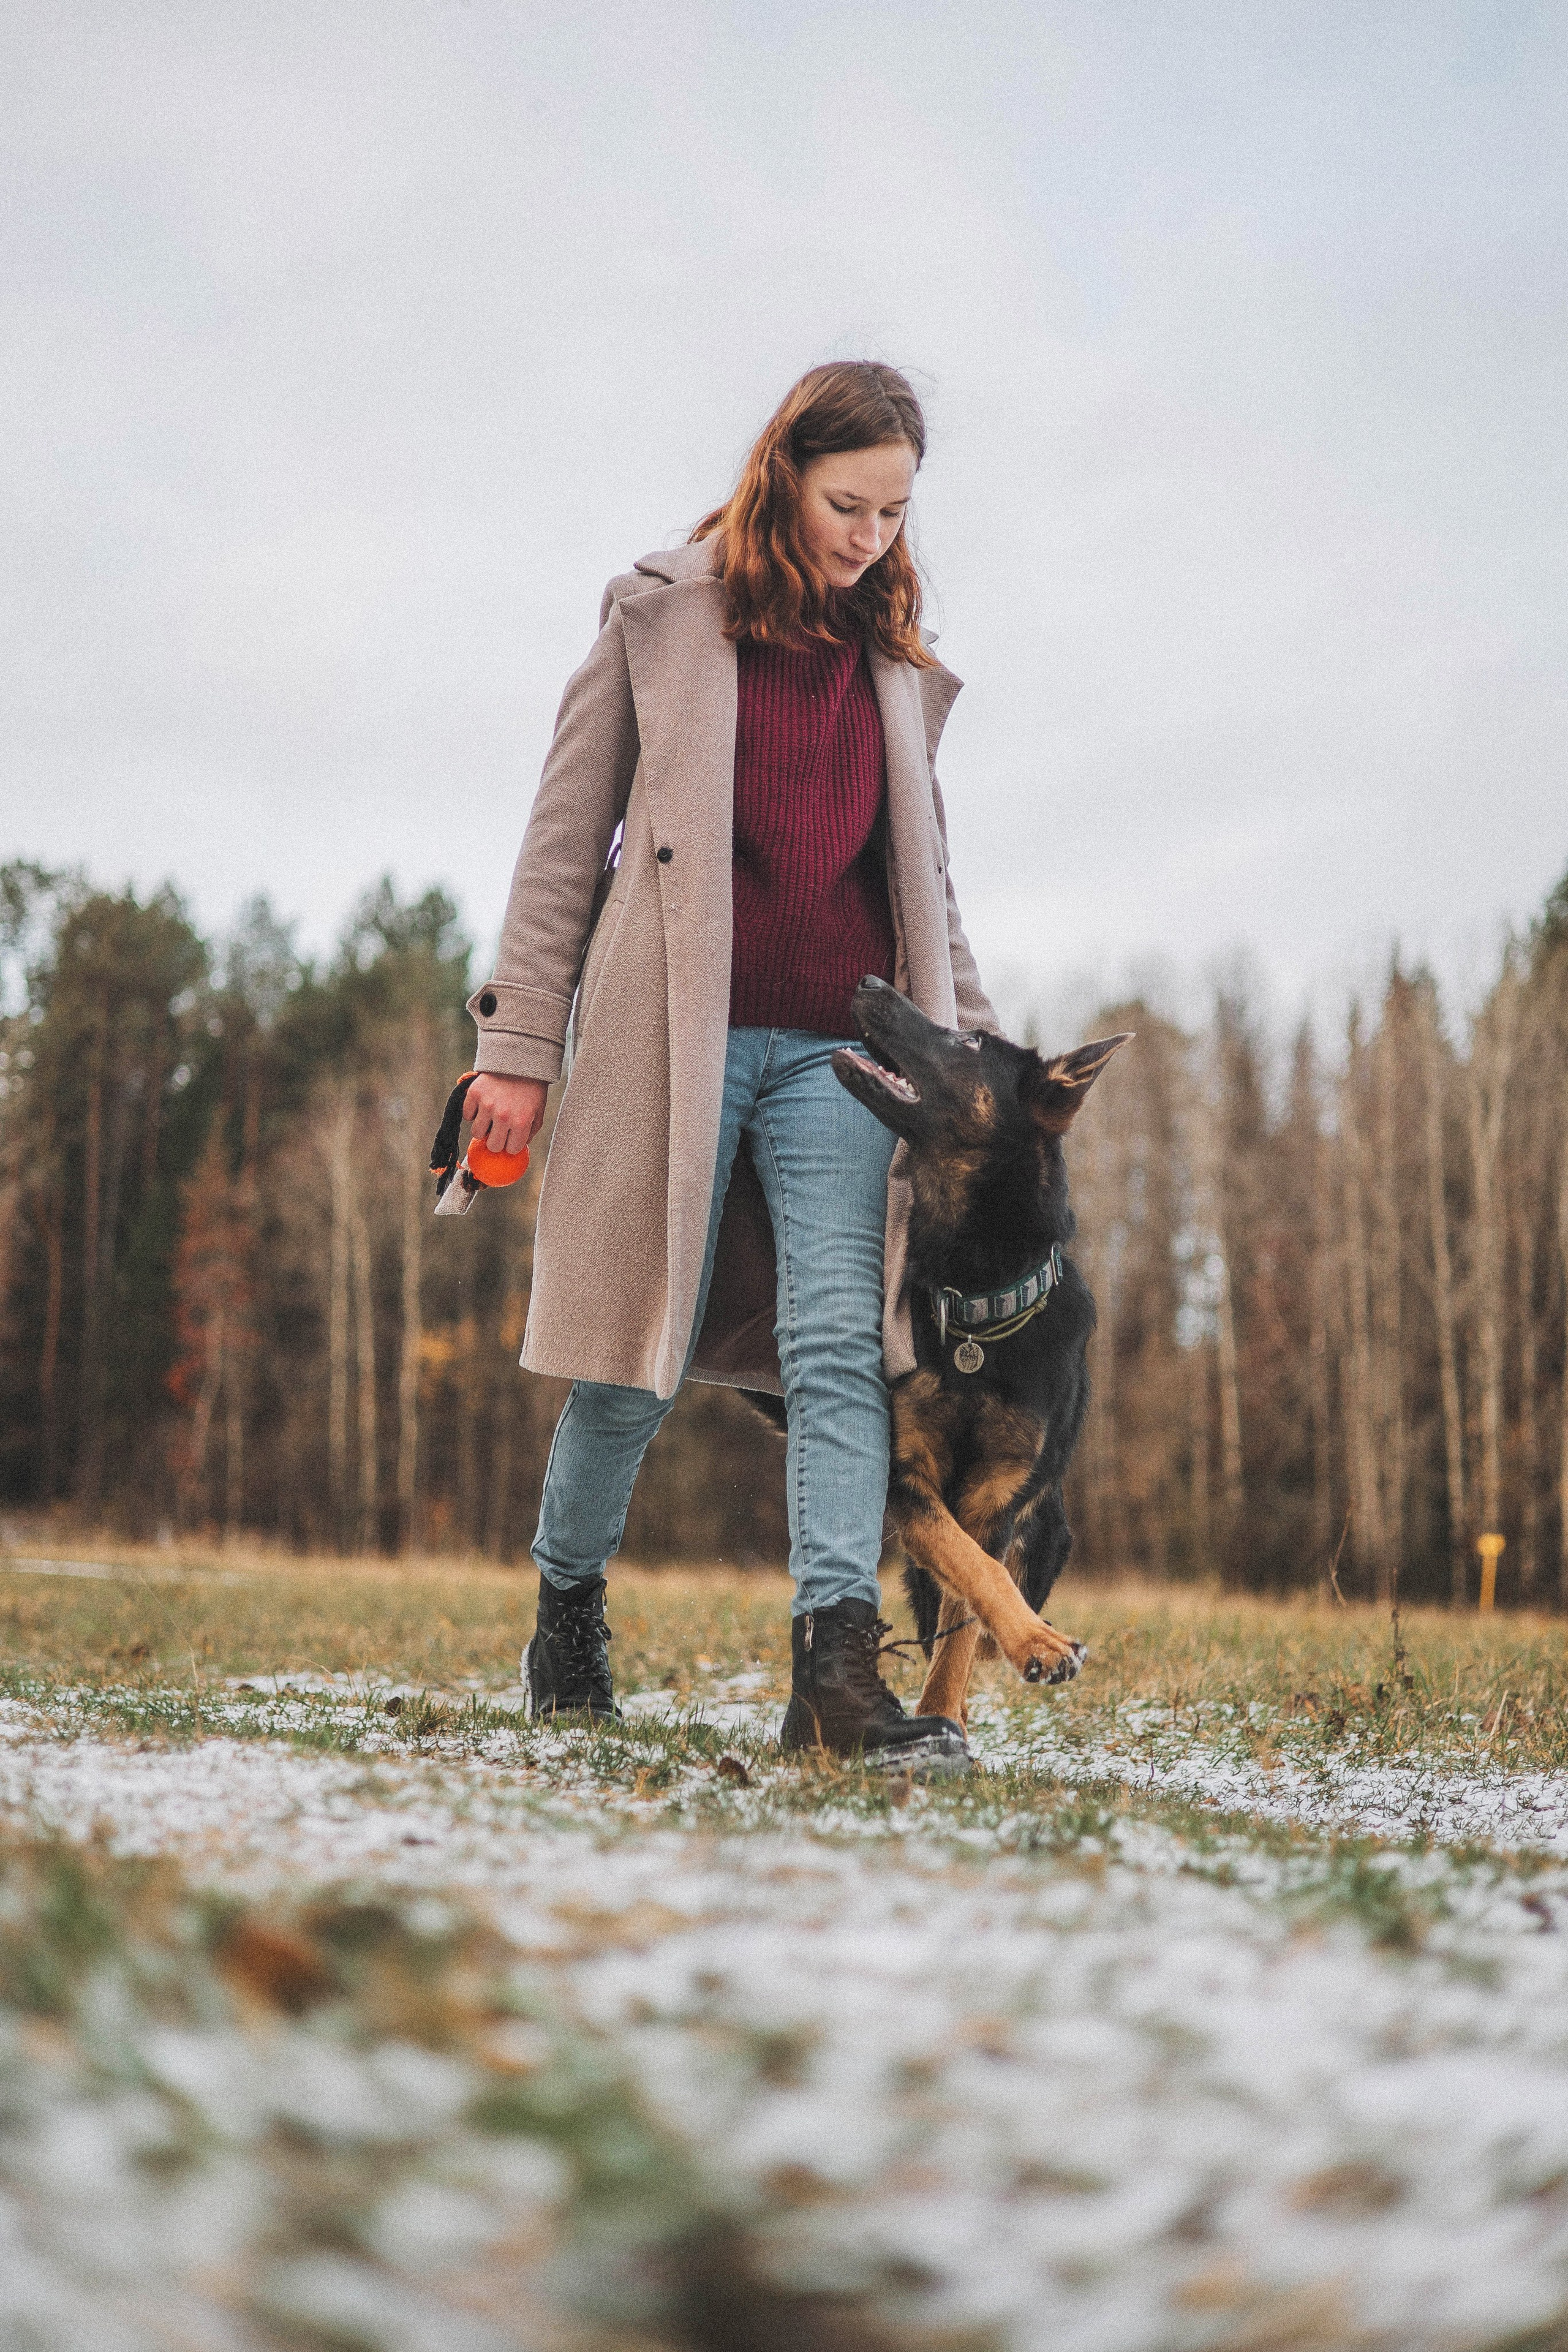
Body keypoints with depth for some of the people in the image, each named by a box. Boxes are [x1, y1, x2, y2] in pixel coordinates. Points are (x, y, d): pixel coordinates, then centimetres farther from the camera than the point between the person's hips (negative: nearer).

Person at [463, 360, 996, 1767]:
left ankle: (840, 1666, -16)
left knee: (840, 1342, -11)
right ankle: (567, 1615, 24)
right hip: (672, 1037, -3)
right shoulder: (661, 616, 6)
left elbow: (926, 878, 23)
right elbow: (567, 842, 4)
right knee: (639, 1363, 1)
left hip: (837, 1051, 3)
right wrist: (521, 1044, -2)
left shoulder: (896, 665, 17)